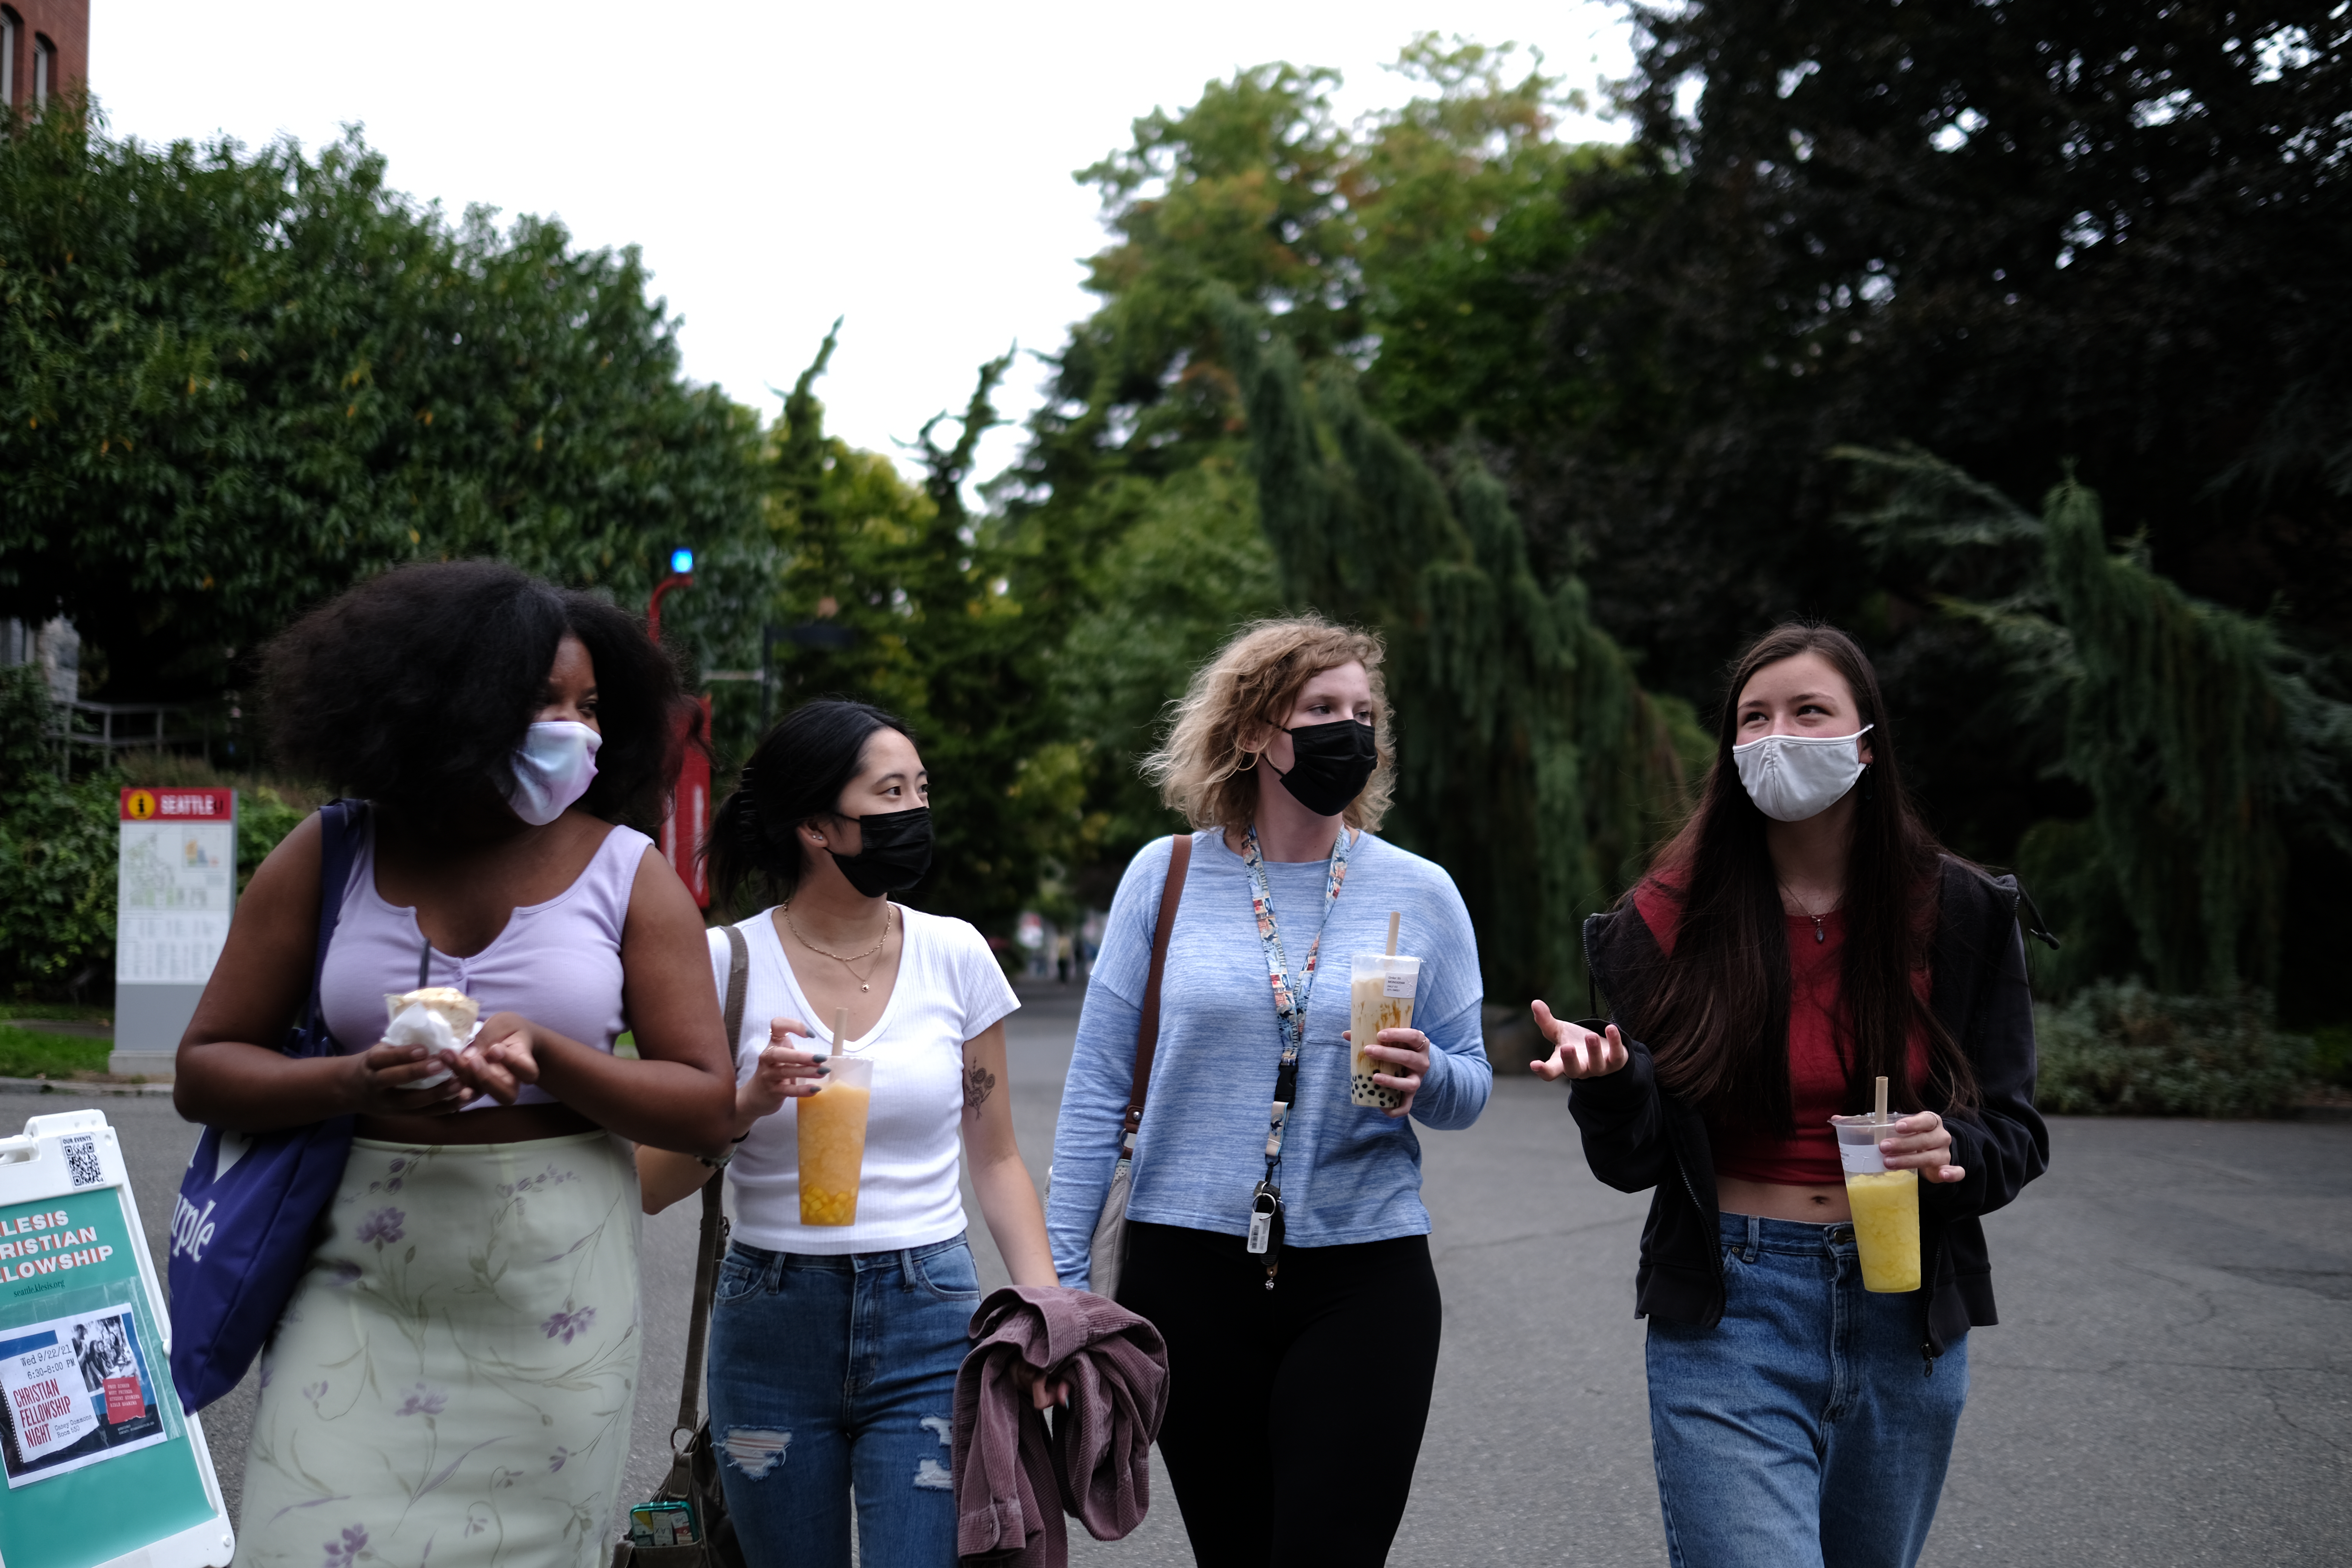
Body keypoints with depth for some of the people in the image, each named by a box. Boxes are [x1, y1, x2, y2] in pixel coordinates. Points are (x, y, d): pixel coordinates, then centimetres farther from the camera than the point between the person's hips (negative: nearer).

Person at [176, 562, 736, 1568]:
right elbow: (203, 1072, 5)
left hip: (553, 1287, 0)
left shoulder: (628, 874, 0)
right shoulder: (330, 859, 3)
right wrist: (354, 1082, -15)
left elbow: (707, 1110, -3)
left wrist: (544, 1052, -19)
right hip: (362, 1273, 0)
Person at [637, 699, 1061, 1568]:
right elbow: (650, 1187, -4)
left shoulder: (956, 955, 1)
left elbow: (997, 1160, 8)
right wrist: (750, 1104, -21)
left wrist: (1045, 1308, -5)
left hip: (928, 1326, 0)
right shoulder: (726, 963, -4)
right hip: (772, 1325, 0)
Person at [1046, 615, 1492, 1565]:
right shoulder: (1167, 876, 1)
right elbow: (1099, 1089, 2)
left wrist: (1427, 1079, -15)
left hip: (1364, 1274, 0)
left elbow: (1472, 1088, 9)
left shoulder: (1421, 895, 3)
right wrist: (1059, 1279, -2)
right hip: (1190, 1273, 0)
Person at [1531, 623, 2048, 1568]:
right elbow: (1635, 1162, -3)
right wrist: (1608, 1083, -24)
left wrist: (1952, 1151, -17)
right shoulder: (1671, 920, -3)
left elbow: (2016, 1132, 4)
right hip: (1730, 1314, -2)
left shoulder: (1958, 915, 0)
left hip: (1905, 1318, 3)